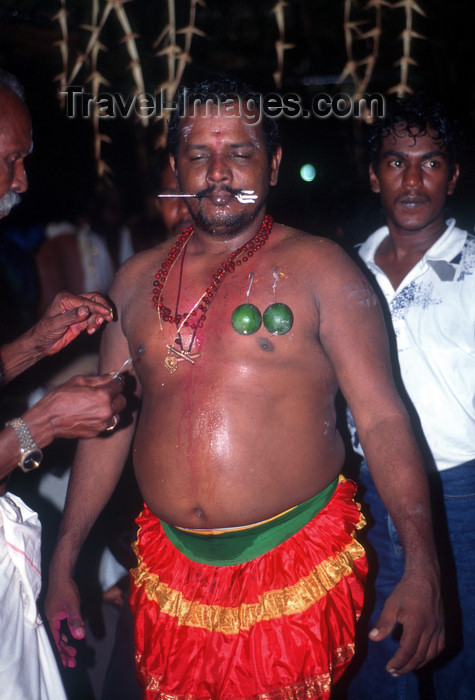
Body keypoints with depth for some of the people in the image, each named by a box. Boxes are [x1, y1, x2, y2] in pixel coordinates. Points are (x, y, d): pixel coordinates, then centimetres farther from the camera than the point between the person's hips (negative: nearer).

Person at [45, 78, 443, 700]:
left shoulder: (320, 269, -5)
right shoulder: (138, 280, 6)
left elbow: (383, 418, -9)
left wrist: (422, 568, -19)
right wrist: (63, 564, 9)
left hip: (297, 571, -3)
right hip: (171, 572, 4)